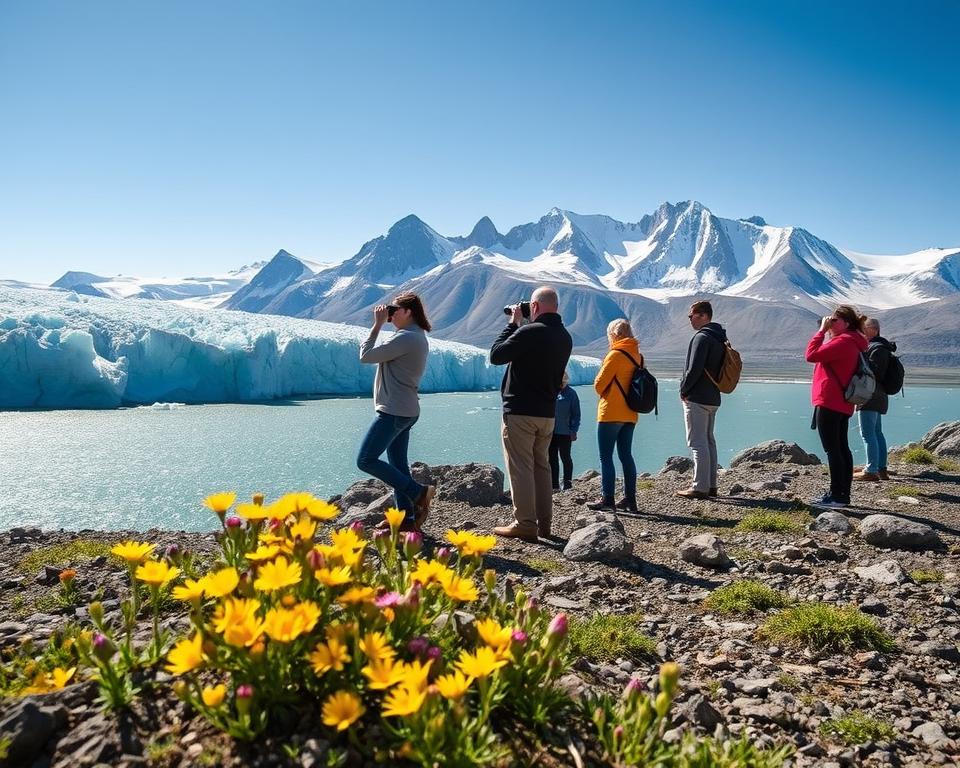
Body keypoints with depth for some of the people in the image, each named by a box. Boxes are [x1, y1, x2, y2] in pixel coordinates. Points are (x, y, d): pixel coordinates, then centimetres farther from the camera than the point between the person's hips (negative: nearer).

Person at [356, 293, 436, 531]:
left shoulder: (406, 338, -17)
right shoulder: (417, 337, 16)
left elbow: (366, 355, -13)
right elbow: (385, 357, 21)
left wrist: (377, 325, -5)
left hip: (394, 411, -11)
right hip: (406, 411, 11)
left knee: (366, 460, -7)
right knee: (398, 465, 13)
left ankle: (419, 493, -7)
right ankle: (406, 519, 16)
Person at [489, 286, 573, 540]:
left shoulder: (529, 332, -18)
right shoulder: (565, 337, 8)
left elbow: (496, 355, -11)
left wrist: (512, 323, -3)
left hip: (520, 411, -8)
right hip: (548, 412, 8)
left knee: (520, 468, -1)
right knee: (542, 466, 15)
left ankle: (525, 524, 0)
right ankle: (544, 523, 19)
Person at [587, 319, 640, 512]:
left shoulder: (616, 355, -12)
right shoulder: (637, 356, 10)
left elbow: (599, 385, -11)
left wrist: (601, 370, 8)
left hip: (611, 414, -7)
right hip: (630, 415, 8)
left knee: (606, 457, -2)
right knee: (626, 456, 12)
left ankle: (607, 499, -2)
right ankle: (630, 498, 14)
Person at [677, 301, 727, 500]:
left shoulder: (702, 337, -15)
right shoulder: (720, 338, 15)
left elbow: (694, 369, -21)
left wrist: (684, 389, -8)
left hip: (696, 399, -10)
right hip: (713, 398, 10)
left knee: (698, 443, -6)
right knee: (709, 441, 14)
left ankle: (700, 487, -5)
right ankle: (712, 485, 19)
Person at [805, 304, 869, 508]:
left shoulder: (843, 341, -15)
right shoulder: (851, 342, 18)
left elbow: (812, 355, -19)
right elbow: (824, 356, 20)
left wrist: (822, 330, -13)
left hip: (829, 403, -11)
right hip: (842, 404, 11)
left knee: (832, 449, -8)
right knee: (842, 448, 11)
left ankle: (837, 496, -6)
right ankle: (843, 494, 17)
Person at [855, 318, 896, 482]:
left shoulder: (877, 348, -14)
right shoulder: (878, 346, 19)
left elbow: (873, 372, -22)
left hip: (870, 396, -11)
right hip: (878, 396, 11)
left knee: (867, 433, -10)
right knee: (877, 433, 15)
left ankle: (871, 471, -10)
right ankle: (881, 469, 21)